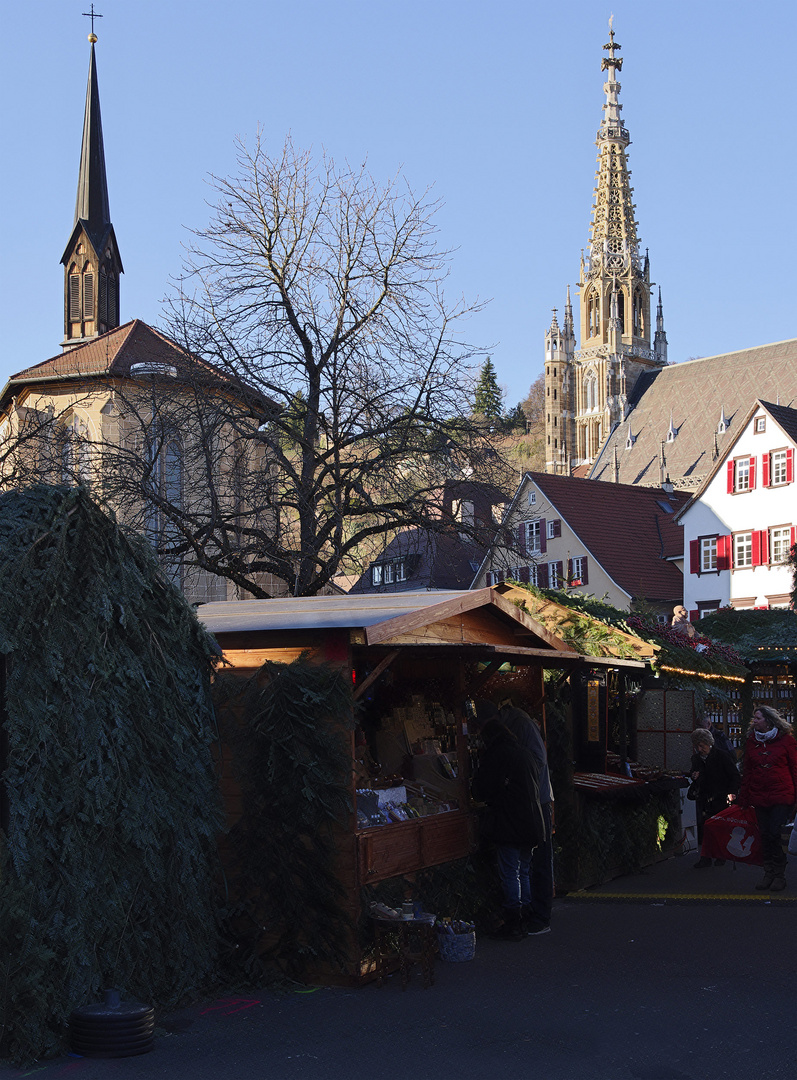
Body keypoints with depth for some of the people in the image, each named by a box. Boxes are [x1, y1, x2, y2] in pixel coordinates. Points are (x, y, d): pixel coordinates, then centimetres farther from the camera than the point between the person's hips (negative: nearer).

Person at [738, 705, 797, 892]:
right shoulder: (751, 741, 9)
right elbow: (747, 771, 13)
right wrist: (744, 797, 10)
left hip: (782, 796, -4)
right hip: (759, 797, 4)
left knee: (774, 834, -9)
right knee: (765, 836, 6)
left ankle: (779, 874, 4)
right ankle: (769, 873, 16)